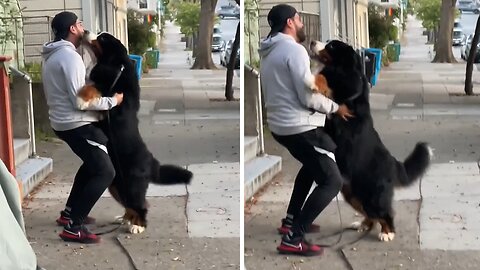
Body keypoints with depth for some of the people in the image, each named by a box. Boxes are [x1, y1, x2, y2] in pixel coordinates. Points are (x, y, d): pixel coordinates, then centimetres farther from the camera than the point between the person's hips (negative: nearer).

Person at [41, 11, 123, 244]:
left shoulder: (53, 56, 13)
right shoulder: (70, 56, -19)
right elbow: (80, 100, -23)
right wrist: (112, 101, -12)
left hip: (64, 122, 10)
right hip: (77, 124, -10)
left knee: (92, 164, 28)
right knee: (105, 172, -9)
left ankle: (69, 213, 31)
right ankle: (73, 227, -12)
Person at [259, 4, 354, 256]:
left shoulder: (268, 52, 13)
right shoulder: (294, 49, -16)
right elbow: (308, 96, -20)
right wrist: (336, 107, -4)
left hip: (280, 124, 10)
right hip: (300, 127, -10)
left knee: (311, 166, 32)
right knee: (332, 180, -7)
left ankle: (291, 221, 32)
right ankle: (292, 239, -14)